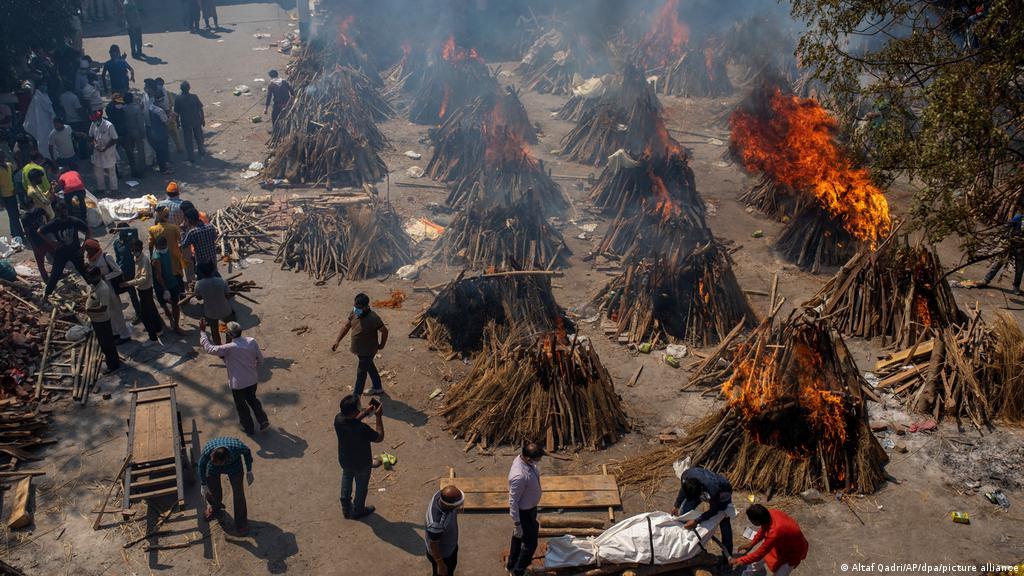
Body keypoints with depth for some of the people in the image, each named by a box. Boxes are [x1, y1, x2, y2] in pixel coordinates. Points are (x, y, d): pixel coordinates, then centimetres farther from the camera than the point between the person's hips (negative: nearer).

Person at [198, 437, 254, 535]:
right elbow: (202, 465, -16)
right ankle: (215, 507, 48)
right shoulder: (207, 451, -40)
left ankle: (241, 522, 18)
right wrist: (203, 485, -3)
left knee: (238, 492, -2)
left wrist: (249, 472, -7)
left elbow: (247, 452, -16)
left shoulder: (237, 447, -43)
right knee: (211, 488, 13)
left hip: (234, 465, -1)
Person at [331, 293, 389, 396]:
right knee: (370, 367, 26)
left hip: (367, 352, -7)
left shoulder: (373, 318, -31)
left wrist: (381, 345, -5)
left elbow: (384, 331, -19)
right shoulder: (354, 312, -10)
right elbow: (346, 326, 1)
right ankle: (377, 388, 47)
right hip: (358, 349, 7)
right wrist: (337, 340, -4)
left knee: (361, 373, 5)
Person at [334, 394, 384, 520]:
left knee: (346, 481, 32)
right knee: (361, 487, 23)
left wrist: (367, 412, -4)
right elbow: (380, 437, -23)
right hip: (361, 463, -5)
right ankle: (357, 511, 46)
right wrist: (379, 417, -22)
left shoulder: (338, 419, -24)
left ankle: (346, 508, 52)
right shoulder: (362, 429, -40)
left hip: (344, 460, 5)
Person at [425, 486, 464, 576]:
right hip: (441, 552, -7)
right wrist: (441, 565, -13)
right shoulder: (436, 523, -47)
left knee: (452, 564, 33)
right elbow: (433, 546, -28)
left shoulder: (441, 494, -27)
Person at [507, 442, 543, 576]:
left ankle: (511, 564, 48)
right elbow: (513, 501, -29)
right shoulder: (519, 476, -39)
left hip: (530, 508, 9)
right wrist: (516, 524, -19)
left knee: (518, 538, 27)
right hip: (524, 512, -9)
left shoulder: (525, 460, -12)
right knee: (530, 543, 10)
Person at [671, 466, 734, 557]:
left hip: (721, 492, -4)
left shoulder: (712, 489, -46)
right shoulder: (686, 475, -37)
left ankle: (728, 554, 10)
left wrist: (696, 521, -28)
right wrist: (676, 505, -4)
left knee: (724, 523, -7)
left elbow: (714, 510, -25)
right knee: (683, 513, -1)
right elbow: (683, 489, -9)